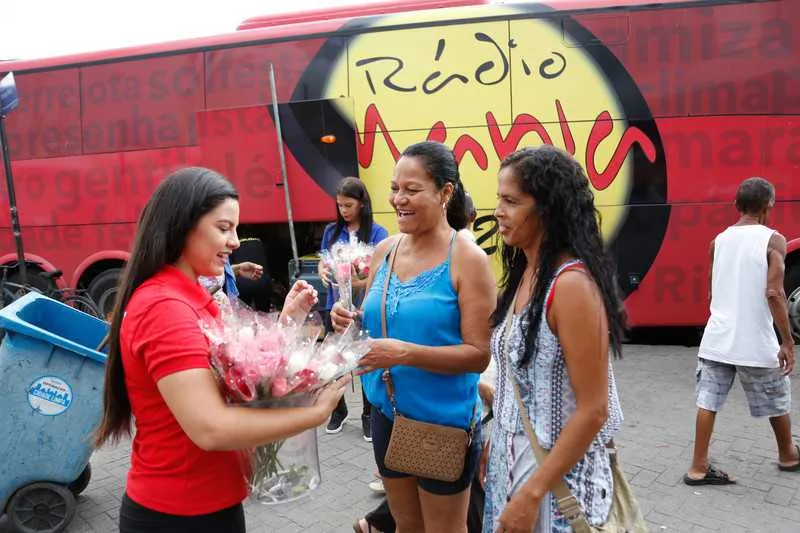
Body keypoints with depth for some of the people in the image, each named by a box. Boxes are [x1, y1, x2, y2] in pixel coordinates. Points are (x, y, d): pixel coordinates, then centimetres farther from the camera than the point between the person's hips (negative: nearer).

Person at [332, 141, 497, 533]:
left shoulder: (467, 259, -16)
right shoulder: (384, 250, 0)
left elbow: (479, 354, -18)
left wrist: (405, 353, -28)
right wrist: (350, 324, -13)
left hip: (444, 421, -5)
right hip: (387, 414, 5)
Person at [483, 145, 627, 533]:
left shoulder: (571, 284, -22)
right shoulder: (525, 273, 3)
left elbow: (593, 411, -22)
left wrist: (532, 493, -19)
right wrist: (495, 443, 12)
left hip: (555, 475, -7)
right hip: (512, 459, 8)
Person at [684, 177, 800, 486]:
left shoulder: (718, 241, 7)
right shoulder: (773, 241, -9)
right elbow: (774, 293, -18)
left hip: (717, 338, 4)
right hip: (756, 342, -4)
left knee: (708, 401, 7)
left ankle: (698, 467, 8)